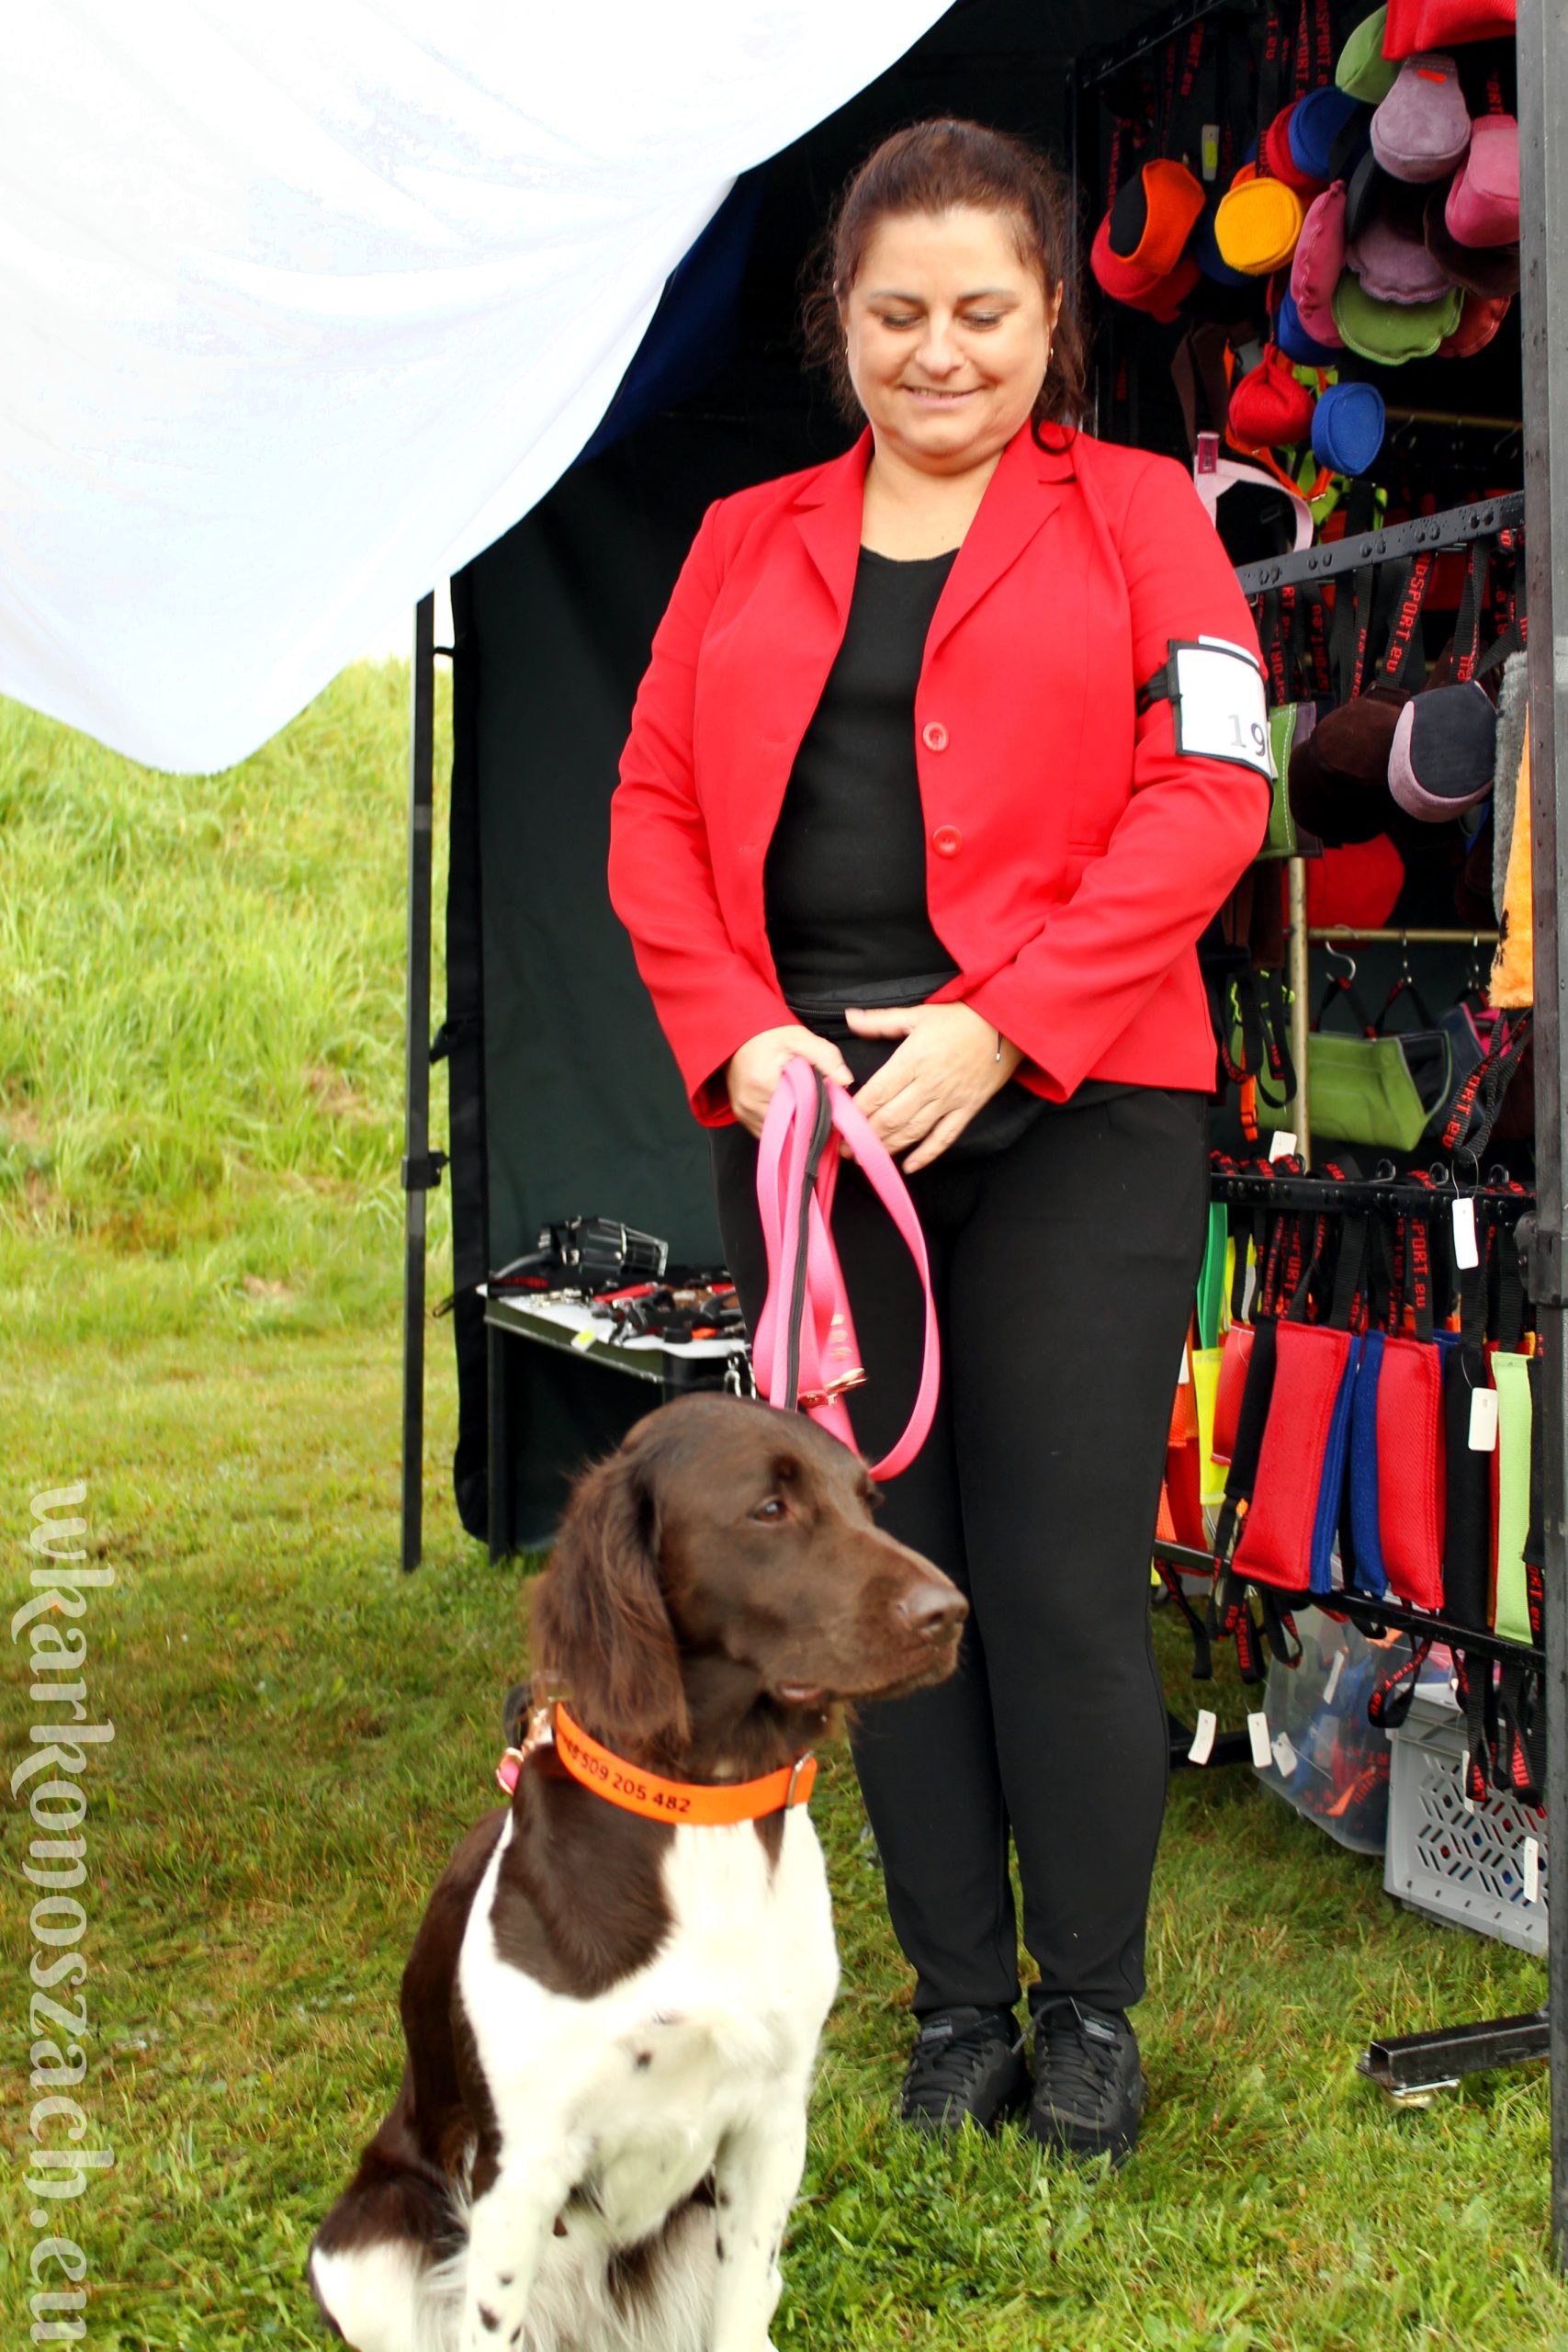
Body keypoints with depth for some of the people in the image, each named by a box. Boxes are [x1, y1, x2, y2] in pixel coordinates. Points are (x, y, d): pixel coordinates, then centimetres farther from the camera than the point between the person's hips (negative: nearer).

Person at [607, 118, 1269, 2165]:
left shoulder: (1136, 515, 7)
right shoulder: (747, 545, 16)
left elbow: (1208, 793, -4)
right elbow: (655, 809, 11)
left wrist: (1001, 1024, -14)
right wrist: (738, 1034, -7)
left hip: (1069, 1110, -3)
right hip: (809, 1116, 3)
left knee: (1062, 1575, -3)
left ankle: (1092, 2014, 15)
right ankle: (957, 1995, 22)